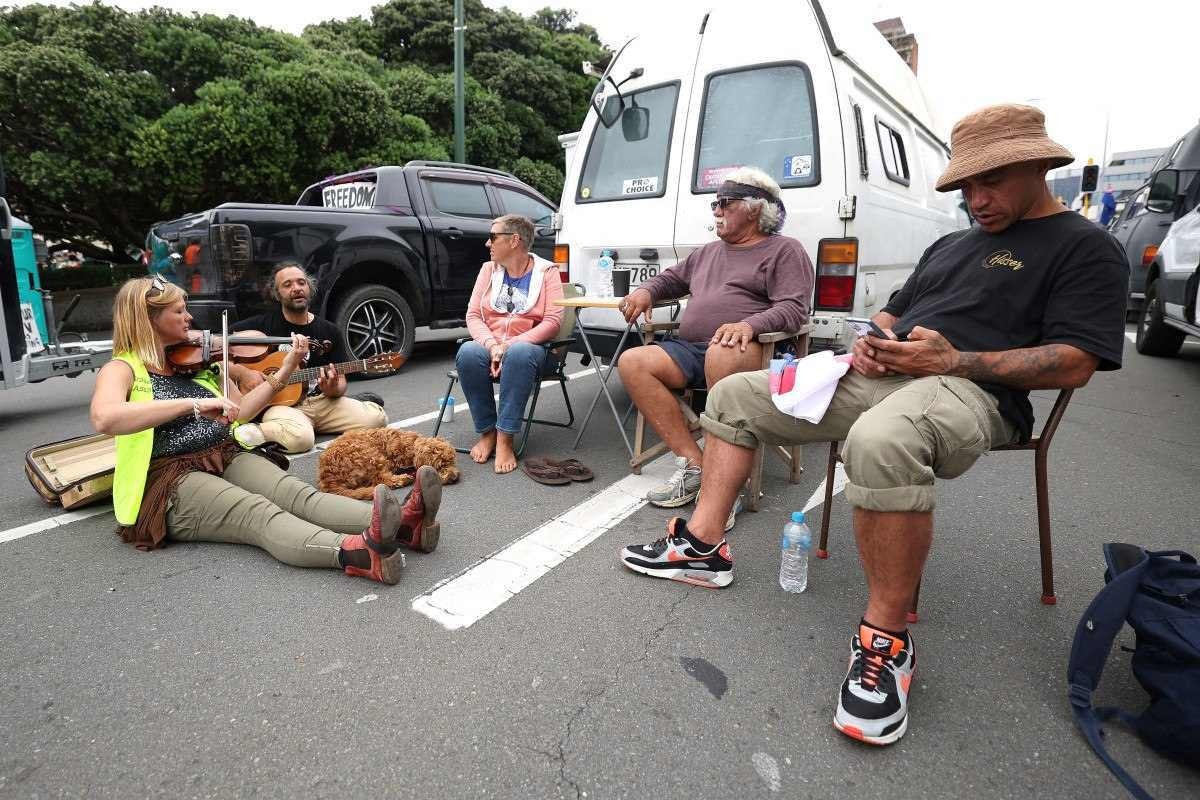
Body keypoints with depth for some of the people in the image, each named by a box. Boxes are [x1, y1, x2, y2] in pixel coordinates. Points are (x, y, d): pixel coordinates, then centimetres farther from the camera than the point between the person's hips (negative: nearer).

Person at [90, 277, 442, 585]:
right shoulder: (121, 369, -1)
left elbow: (241, 410, 18)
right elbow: (104, 418, -23)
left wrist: (287, 367, 10)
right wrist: (193, 403, -32)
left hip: (228, 459, 5)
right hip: (172, 484, -5)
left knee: (297, 493, -26)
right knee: (259, 513, -35)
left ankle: (401, 524, -51)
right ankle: (357, 554, -64)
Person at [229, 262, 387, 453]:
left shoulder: (328, 330, 10)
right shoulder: (264, 324, 2)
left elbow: (340, 381, 10)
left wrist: (333, 390, -13)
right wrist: (241, 372, -14)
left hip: (322, 401, 4)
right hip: (280, 403, -3)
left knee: (377, 417, -17)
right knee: (300, 438, -37)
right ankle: (248, 432, -12)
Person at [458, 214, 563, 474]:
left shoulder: (547, 271, 2)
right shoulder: (488, 269, 13)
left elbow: (553, 321, -9)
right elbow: (473, 314, 4)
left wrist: (511, 344, -19)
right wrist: (492, 344, -17)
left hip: (528, 345, -3)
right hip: (489, 345, 3)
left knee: (519, 354, -39)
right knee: (467, 352, -31)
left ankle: (505, 439, -34)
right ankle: (487, 432, -19)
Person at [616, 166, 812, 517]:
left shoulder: (784, 250, 8)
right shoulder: (708, 252, 29)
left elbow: (794, 308, -6)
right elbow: (670, 278, 40)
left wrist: (749, 324, -26)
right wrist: (646, 291, 15)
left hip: (748, 350, -7)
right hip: (689, 350, 7)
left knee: (721, 355, -42)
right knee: (632, 363, -18)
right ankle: (693, 464, -21)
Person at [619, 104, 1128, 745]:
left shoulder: (1084, 247, 3)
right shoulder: (951, 245, 26)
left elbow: (1074, 364, -9)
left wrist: (954, 360, -18)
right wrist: (871, 341, 6)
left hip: (969, 388, -8)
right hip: (881, 376, 8)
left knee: (882, 439, -45)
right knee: (732, 395, 3)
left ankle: (886, 638, -25)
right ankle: (704, 546, 0)